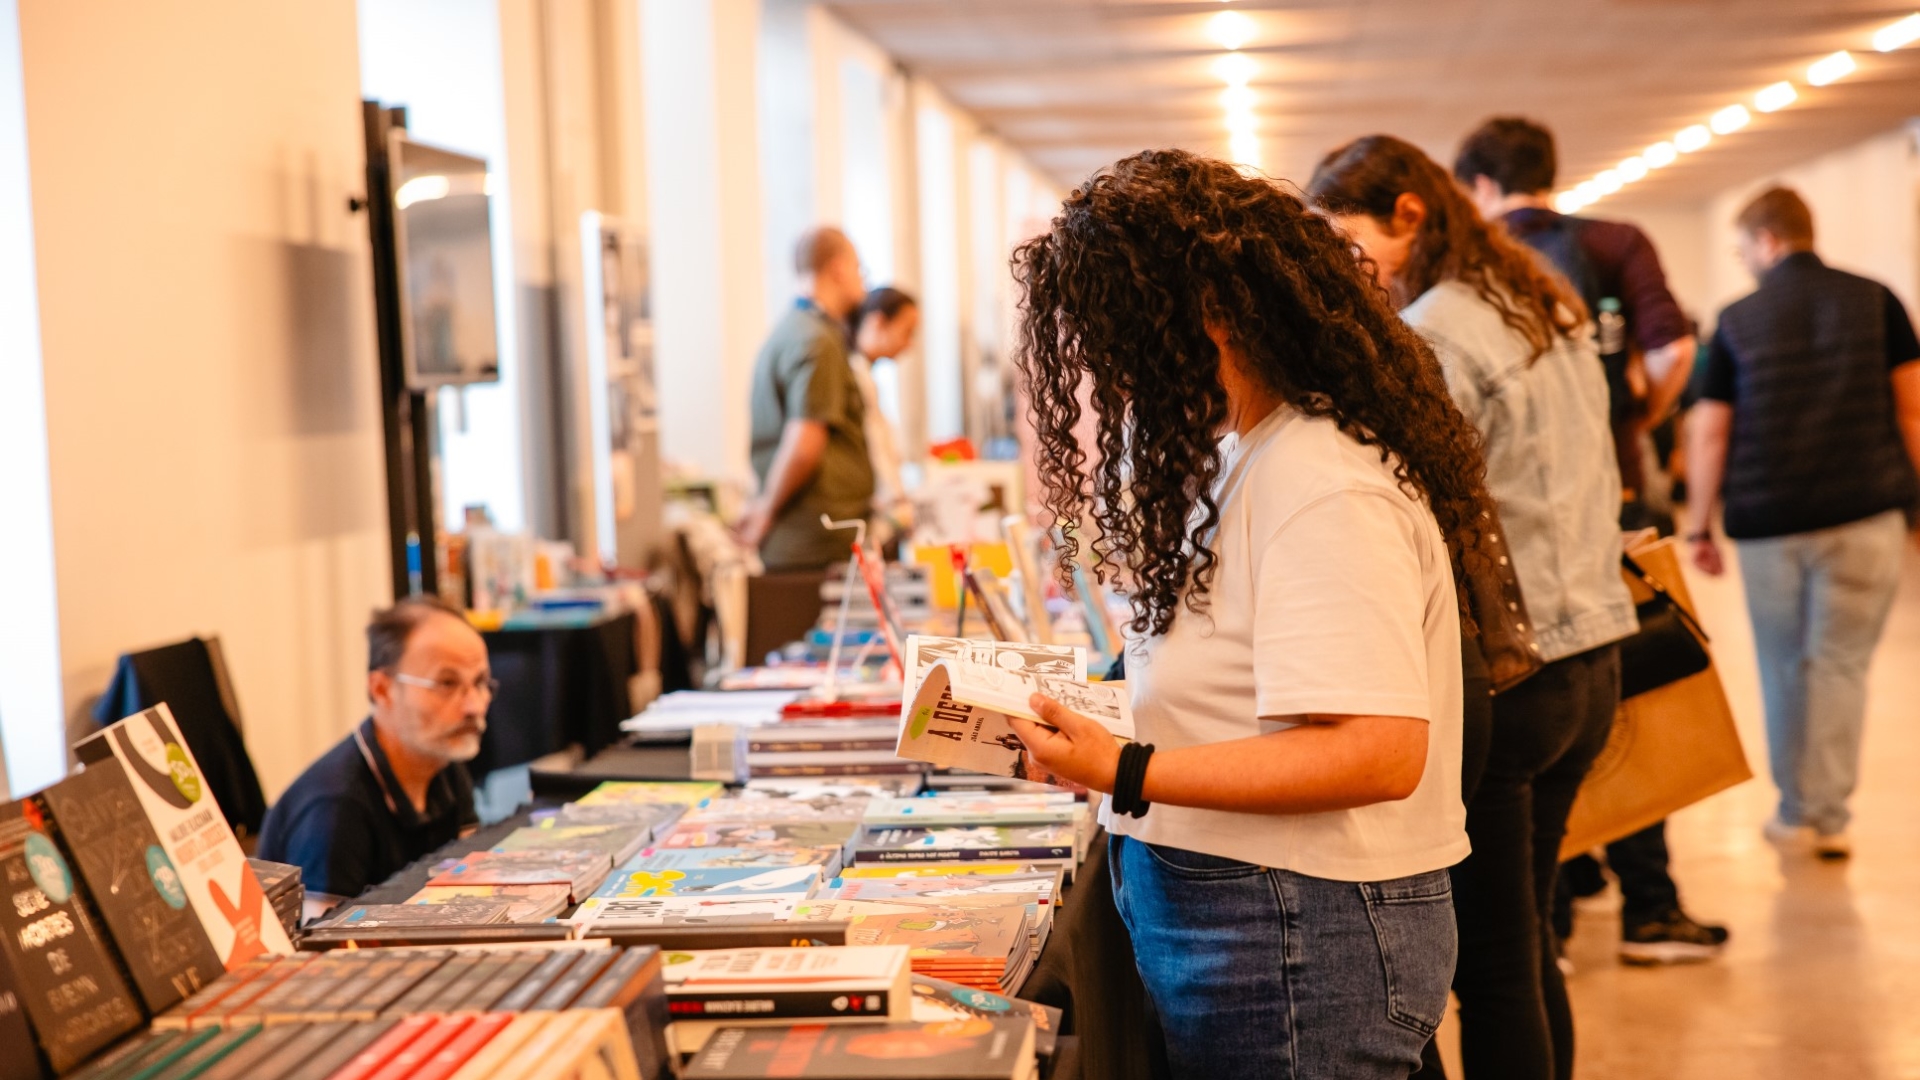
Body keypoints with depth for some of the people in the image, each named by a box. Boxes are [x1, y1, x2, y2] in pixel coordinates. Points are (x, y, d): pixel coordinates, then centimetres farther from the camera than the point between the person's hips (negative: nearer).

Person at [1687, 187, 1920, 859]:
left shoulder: (1737, 319, 4)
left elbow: (1708, 430, 2)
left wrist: (1700, 527, 7)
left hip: (1768, 520, 0)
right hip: (1865, 513, 0)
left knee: (1784, 668, 11)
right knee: (1841, 663, 3)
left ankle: (1795, 811, 16)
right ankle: (1828, 815, -1)